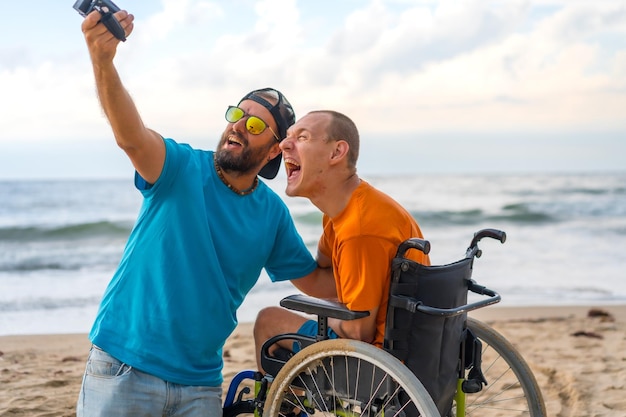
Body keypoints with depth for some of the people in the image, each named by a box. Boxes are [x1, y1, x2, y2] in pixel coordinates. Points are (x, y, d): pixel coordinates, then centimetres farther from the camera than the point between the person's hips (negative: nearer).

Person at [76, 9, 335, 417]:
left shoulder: (273, 214, 4)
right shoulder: (184, 168, -8)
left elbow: (317, 282, 14)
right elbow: (131, 136, -29)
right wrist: (103, 62, -46)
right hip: (125, 368, -3)